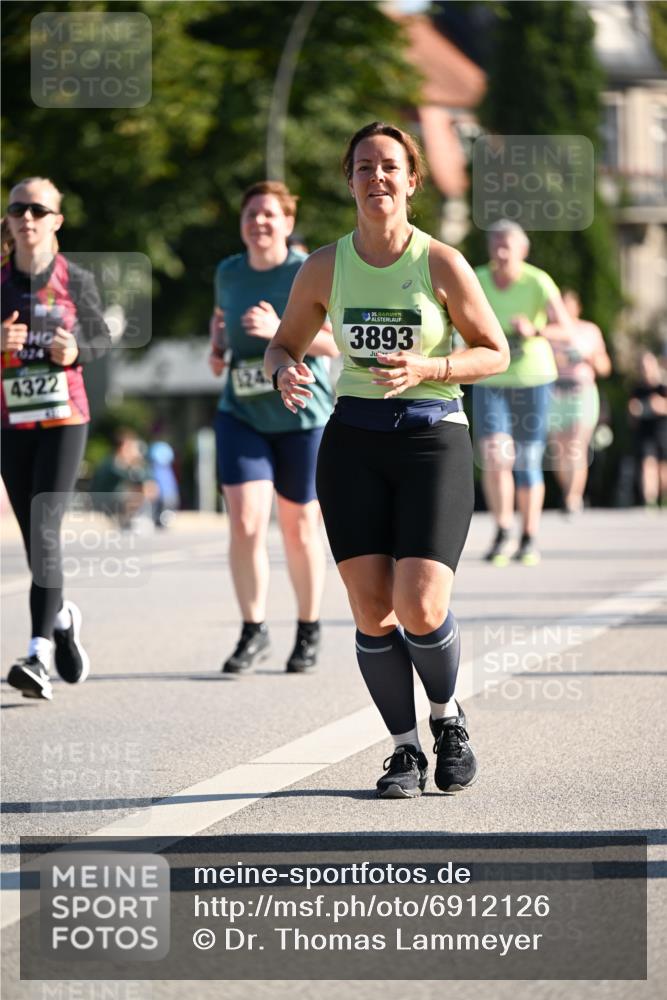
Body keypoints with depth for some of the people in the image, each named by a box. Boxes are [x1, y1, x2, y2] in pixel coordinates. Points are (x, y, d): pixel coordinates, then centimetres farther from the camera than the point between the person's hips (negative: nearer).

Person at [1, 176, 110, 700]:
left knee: (44, 529, -16)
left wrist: (76, 352, -11)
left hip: (64, 420, -3)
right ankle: (63, 617, 36)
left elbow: (103, 338, 9)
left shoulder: (76, 281, -1)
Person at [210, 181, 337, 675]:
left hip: (302, 416, -3)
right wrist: (218, 347, 6)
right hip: (241, 413, 3)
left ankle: (309, 631, 26)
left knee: (299, 528, 8)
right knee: (245, 521, -12)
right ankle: (254, 631, -1)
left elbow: (337, 341, -16)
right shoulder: (229, 272, 5)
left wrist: (279, 330, -27)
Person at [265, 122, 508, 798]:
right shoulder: (325, 268, 2)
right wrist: (285, 374, -10)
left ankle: (447, 716, 16)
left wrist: (425, 369, -15)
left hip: (433, 437, -3)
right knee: (371, 611, -4)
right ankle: (406, 750, 13)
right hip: (354, 442, 3)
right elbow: (283, 345, 14)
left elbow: (496, 353, 2)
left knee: (421, 609, -14)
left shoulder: (441, 264, -5)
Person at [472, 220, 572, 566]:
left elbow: (567, 332, -21)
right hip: (489, 383, 1)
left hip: (532, 381, -1)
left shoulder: (539, 283, -15)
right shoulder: (477, 281, -7)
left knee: (528, 463, 4)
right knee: (494, 458, -16)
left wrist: (535, 331, -38)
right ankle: (502, 533, -2)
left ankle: (529, 540, 18)